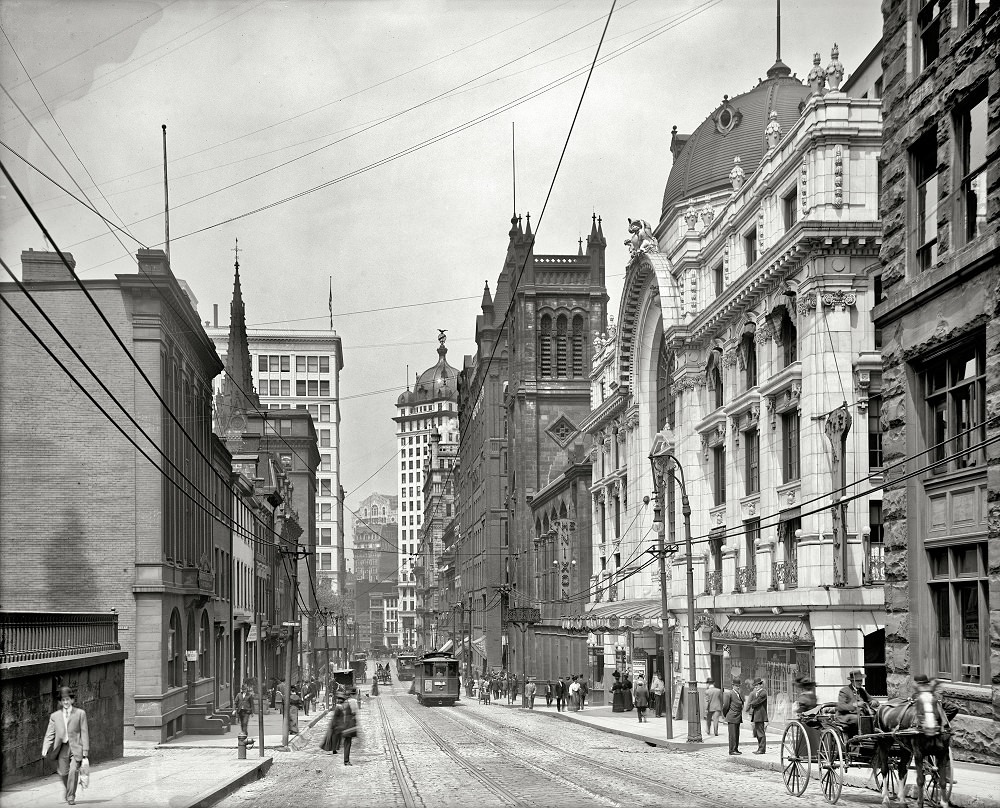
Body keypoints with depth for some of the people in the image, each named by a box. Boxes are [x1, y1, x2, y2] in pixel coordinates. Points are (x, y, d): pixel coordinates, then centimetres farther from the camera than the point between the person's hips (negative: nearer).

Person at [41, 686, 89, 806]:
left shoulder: (80, 713, 5)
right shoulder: (54, 716, 11)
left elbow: (84, 733, 3)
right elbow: (50, 734, 9)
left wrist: (85, 751, -2)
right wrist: (45, 749, -7)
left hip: (76, 747, -3)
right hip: (62, 747, 3)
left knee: (73, 771, -16)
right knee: (63, 773, 3)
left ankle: (71, 797, -6)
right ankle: (67, 792, 31)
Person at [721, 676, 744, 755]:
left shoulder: (740, 694, 15)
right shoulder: (729, 693, -9)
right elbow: (726, 705, -9)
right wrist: (725, 715, -1)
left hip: (738, 718, 8)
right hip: (732, 718, -8)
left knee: (737, 734, 10)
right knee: (732, 734, -7)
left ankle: (736, 749, 17)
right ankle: (732, 750, -5)